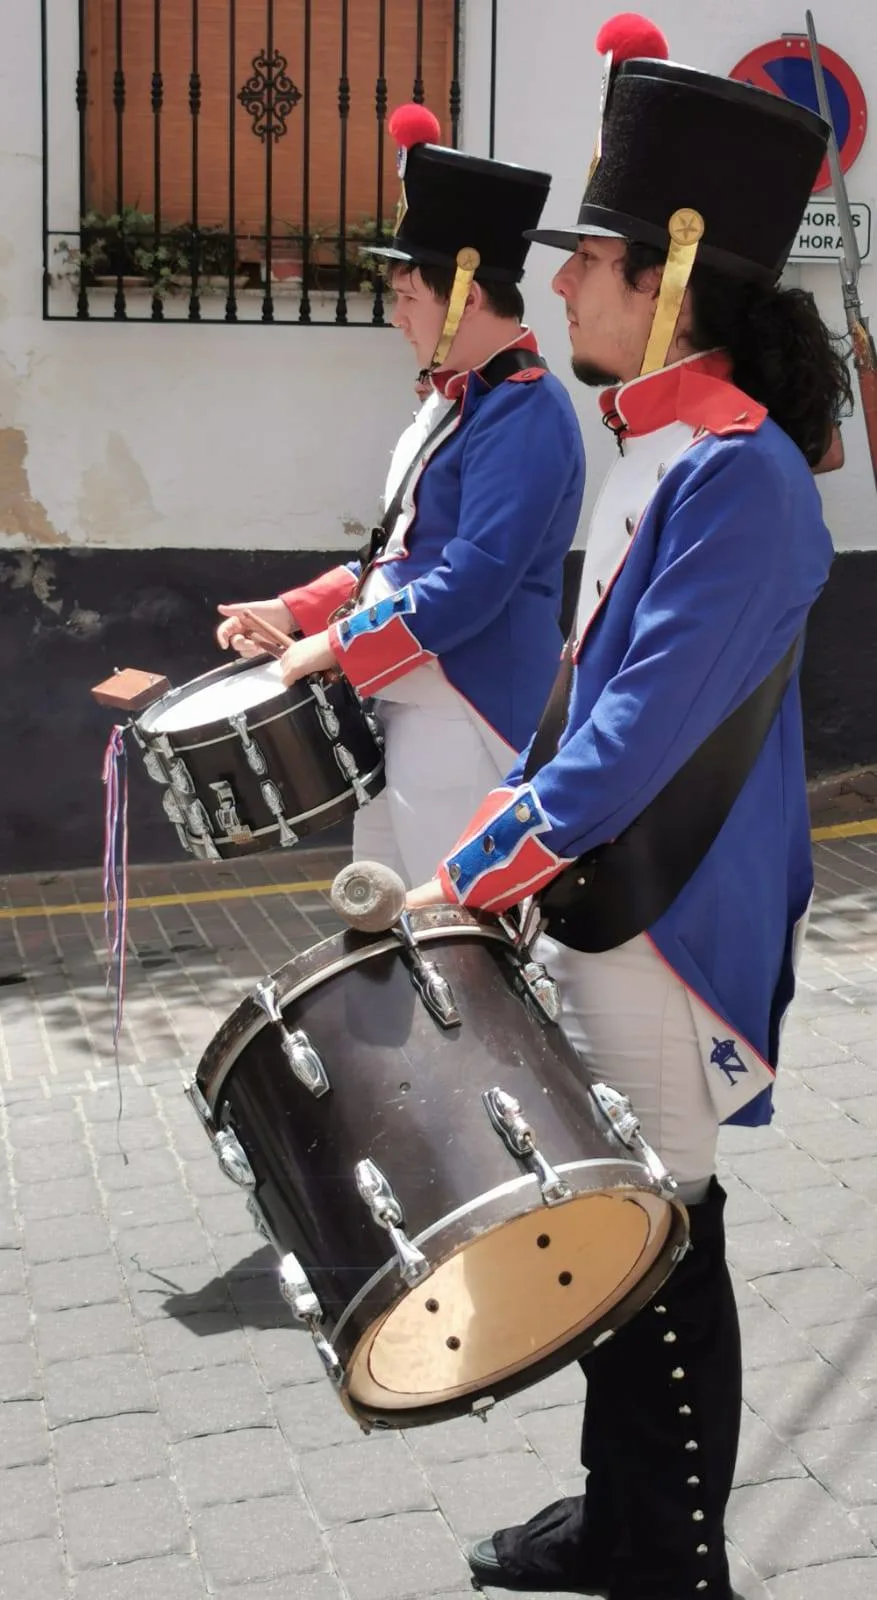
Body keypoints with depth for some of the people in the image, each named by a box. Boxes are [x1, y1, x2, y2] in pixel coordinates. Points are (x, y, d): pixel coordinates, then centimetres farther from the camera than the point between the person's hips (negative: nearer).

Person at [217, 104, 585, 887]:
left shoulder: (525, 414, -19)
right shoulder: (460, 397, 12)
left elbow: (472, 586, -25)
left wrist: (336, 647, -19)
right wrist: (298, 611, 10)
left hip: (461, 721, -10)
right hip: (400, 701, 10)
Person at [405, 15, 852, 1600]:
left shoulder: (738, 476, -20)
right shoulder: (660, 452, 10)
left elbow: (645, 731, -26)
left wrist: (472, 875, -23)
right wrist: (512, 815, 13)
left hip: (664, 937, -9)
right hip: (596, 913, 9)